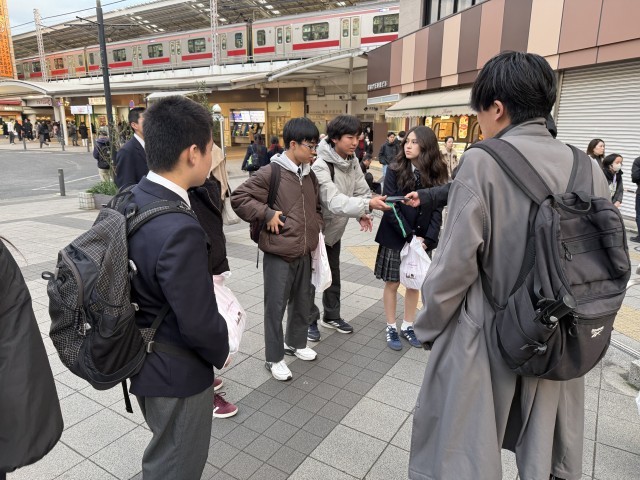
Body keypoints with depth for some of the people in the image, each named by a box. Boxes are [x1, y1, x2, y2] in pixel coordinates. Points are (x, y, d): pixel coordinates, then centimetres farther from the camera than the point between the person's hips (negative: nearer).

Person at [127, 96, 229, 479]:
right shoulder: (181, 231, -34)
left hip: (141, 358, 8)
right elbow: (200, 323, -27)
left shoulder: (128, 200, -6)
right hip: (177, 373, -8)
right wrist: (222, 352, -6)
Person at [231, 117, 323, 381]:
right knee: (276, 306, 5)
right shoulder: (270, 173, -14)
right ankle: (274, 357, 21)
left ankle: (296, 342, 42)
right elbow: (238, 198, -14)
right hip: (278, 253, -7)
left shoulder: (309, 175, 9)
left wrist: (317, 229, 9)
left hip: (304, 252, 7)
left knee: (303, 301, 20)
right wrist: (267, 214, -17)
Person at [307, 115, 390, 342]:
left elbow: (361, 190, 0)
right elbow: (334, 201, -40)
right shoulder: (320, 165, -30)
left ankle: (331, 316, 36)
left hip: (335, 228, 8)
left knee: (333, 275, 19)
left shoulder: (352, 161, -4)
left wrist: (362, 213, -19)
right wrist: (368, 205, -50)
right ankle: (310, 321, 23)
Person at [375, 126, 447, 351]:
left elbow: (437, 209, -1)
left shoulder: (436, 175, 0)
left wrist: (427, 238, -13)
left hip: (422, 239, 3)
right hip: (396, 237, -2)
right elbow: (391, 207, -12)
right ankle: (391, 328, 20)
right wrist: (409, 235, -18)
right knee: (392, 283, 6)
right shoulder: (395, 172, -7)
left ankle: (407, 326, 28)